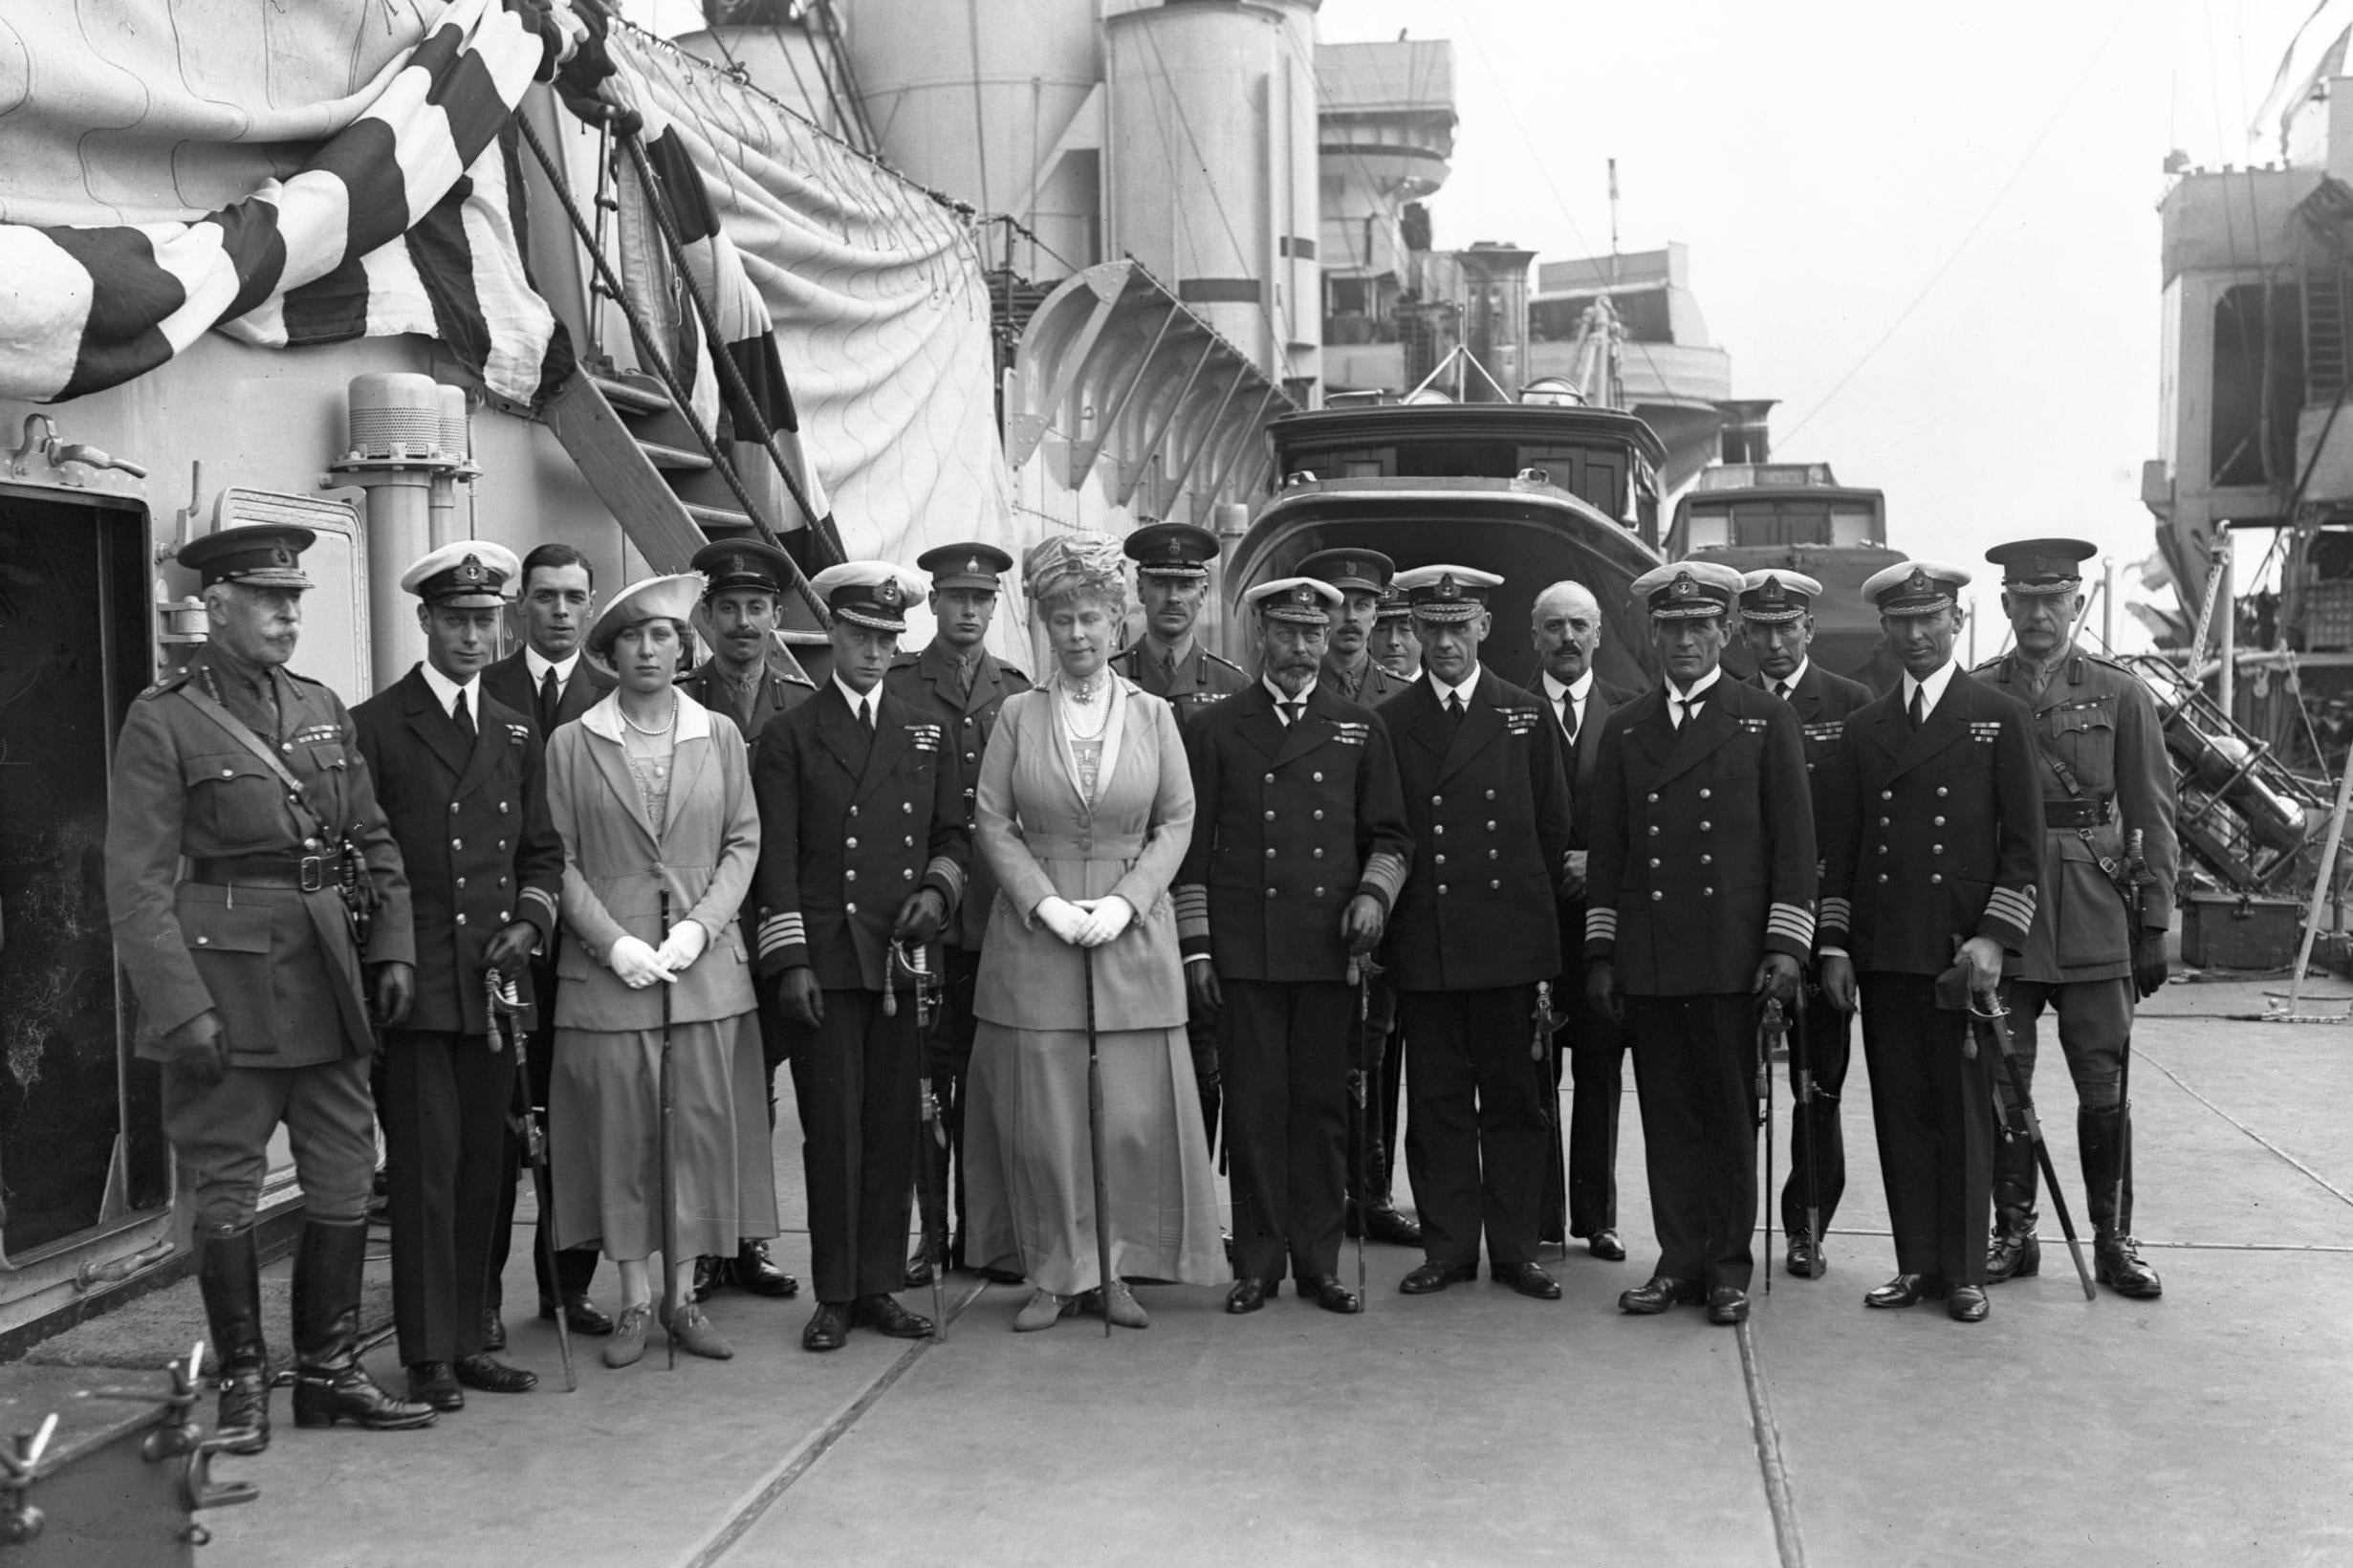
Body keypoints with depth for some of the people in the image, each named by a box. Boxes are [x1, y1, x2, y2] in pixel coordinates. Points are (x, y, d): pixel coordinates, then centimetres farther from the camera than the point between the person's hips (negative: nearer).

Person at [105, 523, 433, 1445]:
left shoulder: (322, 709, 11)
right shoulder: (162, 722, -6)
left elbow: (374, 841, 15)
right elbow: (138, 884, -10)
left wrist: (393, 949, 4)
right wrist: (182, 1009, -15)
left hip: (331, 980, 6)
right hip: (227, 980, -5)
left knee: (345, 1182, 10)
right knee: (225, 1191, 5)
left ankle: (329, 1370, 23)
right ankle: (242, 1383, 19)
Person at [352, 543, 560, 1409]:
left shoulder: (516, 733, 15)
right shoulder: (373, 727, -2)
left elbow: (541, 850, 20)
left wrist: (528, 921, 3)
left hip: (493, 983, 5)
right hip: (412, 987, -5)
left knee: (482, 1168, 8)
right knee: (425, 1168, -3)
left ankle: (466, 1338, 18)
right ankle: (427, 1356, 6)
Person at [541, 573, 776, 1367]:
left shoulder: (720, 735, 7)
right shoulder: (571, 744, 2)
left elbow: (744, 841, 7)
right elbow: (559, 859, 1)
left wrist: (699, 925, -7)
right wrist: (612, 941, -10)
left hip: (706, 966, 2)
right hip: (607, 969, -1)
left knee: (704, 1127, 3)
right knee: (619, 1134, 2)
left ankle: (683, 1295, 14)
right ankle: (634, 1300, 13)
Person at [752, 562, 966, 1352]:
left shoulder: (925, 731, 14)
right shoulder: (791, 735, 3)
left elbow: (953, 834, 18)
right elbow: (776, 860, -1)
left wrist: (937, 890, -2)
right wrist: (790, 961, -8)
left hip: (903, 959, 3)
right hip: (826, 957, -3)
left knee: (894, 1126, 5)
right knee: (832, 1130, -1)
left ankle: (880, 1286, 15)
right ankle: (834, 1296, 8)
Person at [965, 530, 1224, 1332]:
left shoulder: (1152, 714, 5)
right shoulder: (1017, 716, 4)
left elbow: (1177, 821, 4)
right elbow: (993, 823, 1)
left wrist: (1125, 901, -9)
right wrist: (1047, 902, -11)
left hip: (1132, 931, 0)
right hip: (1035, 932, 0)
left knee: (1135, 1111, 1)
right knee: (1041, 1113, 2)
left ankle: (1121, 1267, 14)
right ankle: (1056, 1272, 14)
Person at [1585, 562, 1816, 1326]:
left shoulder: (1767, 720, 6)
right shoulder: (1625, 730, 13)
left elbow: (1794, 843, 1)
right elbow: (1606, 851, 14)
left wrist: (1785, 946, -6)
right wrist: (1600, 952, 8)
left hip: (1732, 956, -3)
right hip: (1646, 961, 3)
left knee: (1730, 1113, 3)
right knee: (1666, 1114, 6)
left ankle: (1728, 1266, 13)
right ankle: (1679, 1260, 14)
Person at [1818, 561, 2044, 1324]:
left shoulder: (2001, 719, 3)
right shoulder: (1862, 728, 12)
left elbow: (2023, 844, 0)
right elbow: (1838, 848, 13)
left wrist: (1994, 937, -11)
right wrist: (1834, 944, 6)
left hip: (1962, 950, -3)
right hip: (1882, 953, 3)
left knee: (1964, 1112, 2)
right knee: (1899, 1112, 6)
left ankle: (1964, 1271, 12)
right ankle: (1915, 1265, 15)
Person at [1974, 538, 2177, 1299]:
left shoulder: (2121, 693, 3)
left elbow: (2152, 817, 3)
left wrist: (2155, 924, -1)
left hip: (2095, 920, -1)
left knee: (2103, 1087, 3)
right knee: (2000, 1084, 6)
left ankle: (2113, 1240, 15)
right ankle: (2013, 1235, 17)